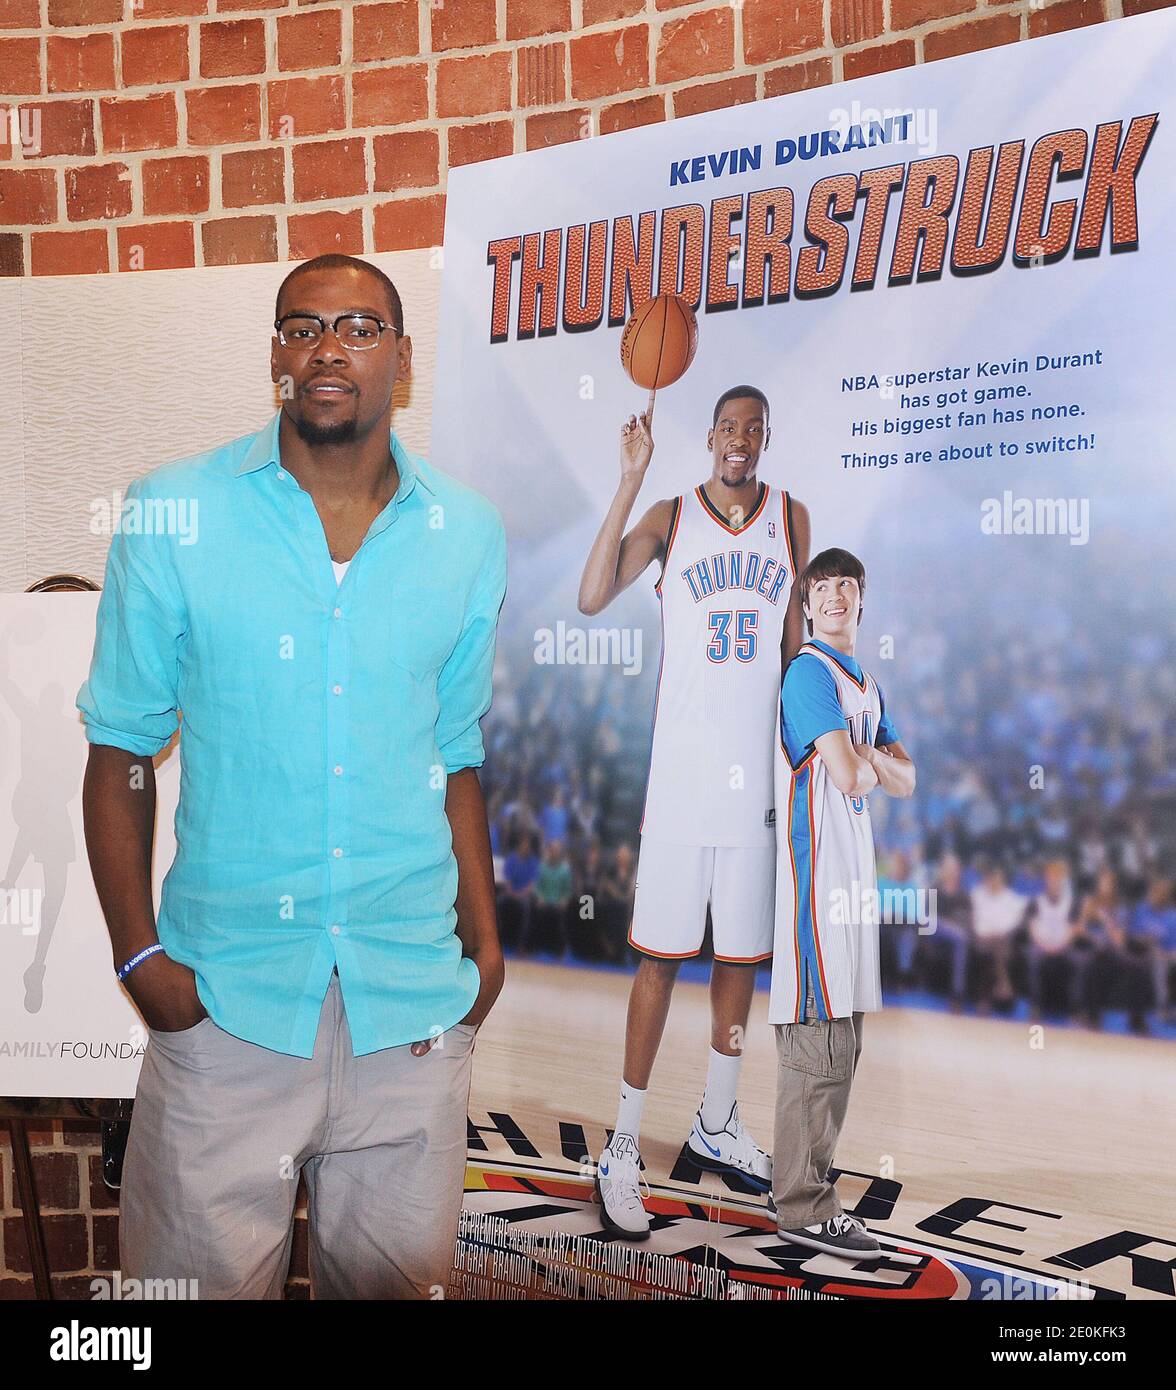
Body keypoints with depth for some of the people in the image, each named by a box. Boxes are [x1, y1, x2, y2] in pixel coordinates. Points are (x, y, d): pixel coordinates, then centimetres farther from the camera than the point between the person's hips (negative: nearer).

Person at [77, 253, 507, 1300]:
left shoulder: (469, 535, 4)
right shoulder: (173, 515, -4)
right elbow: (122, 749, 0)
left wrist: (485, 938, 8)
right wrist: (139, 952, -6)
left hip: (414, 987, 2)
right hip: (227, 988, -2)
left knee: (397, 1275, 14)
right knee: (204, 1277, 8)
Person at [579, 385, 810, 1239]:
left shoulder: (792, 519, 9)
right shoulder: (670, 517, 0)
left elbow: (795, 643, 14)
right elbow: (593, 598, -15)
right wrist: (631, 481, -19)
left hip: (760, 767, 3)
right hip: (682, 767, -3)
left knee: (743, 952, 11)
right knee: (663, 954, -2)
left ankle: (718, 1125, 27)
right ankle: (625, 1146, 6)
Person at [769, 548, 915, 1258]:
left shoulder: (869, 686, 19)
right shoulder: (810, 673, -10)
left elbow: (905, 781, 14)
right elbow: (850, 776, -19)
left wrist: (870, 757, -6)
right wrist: (870, 763, 3)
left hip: (854, 871, 9)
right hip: (815, 869, -9)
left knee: (842, 1040, 12)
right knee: (817, 1041, -7)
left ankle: (807, 1186, 21)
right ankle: (804, 1206, 0)